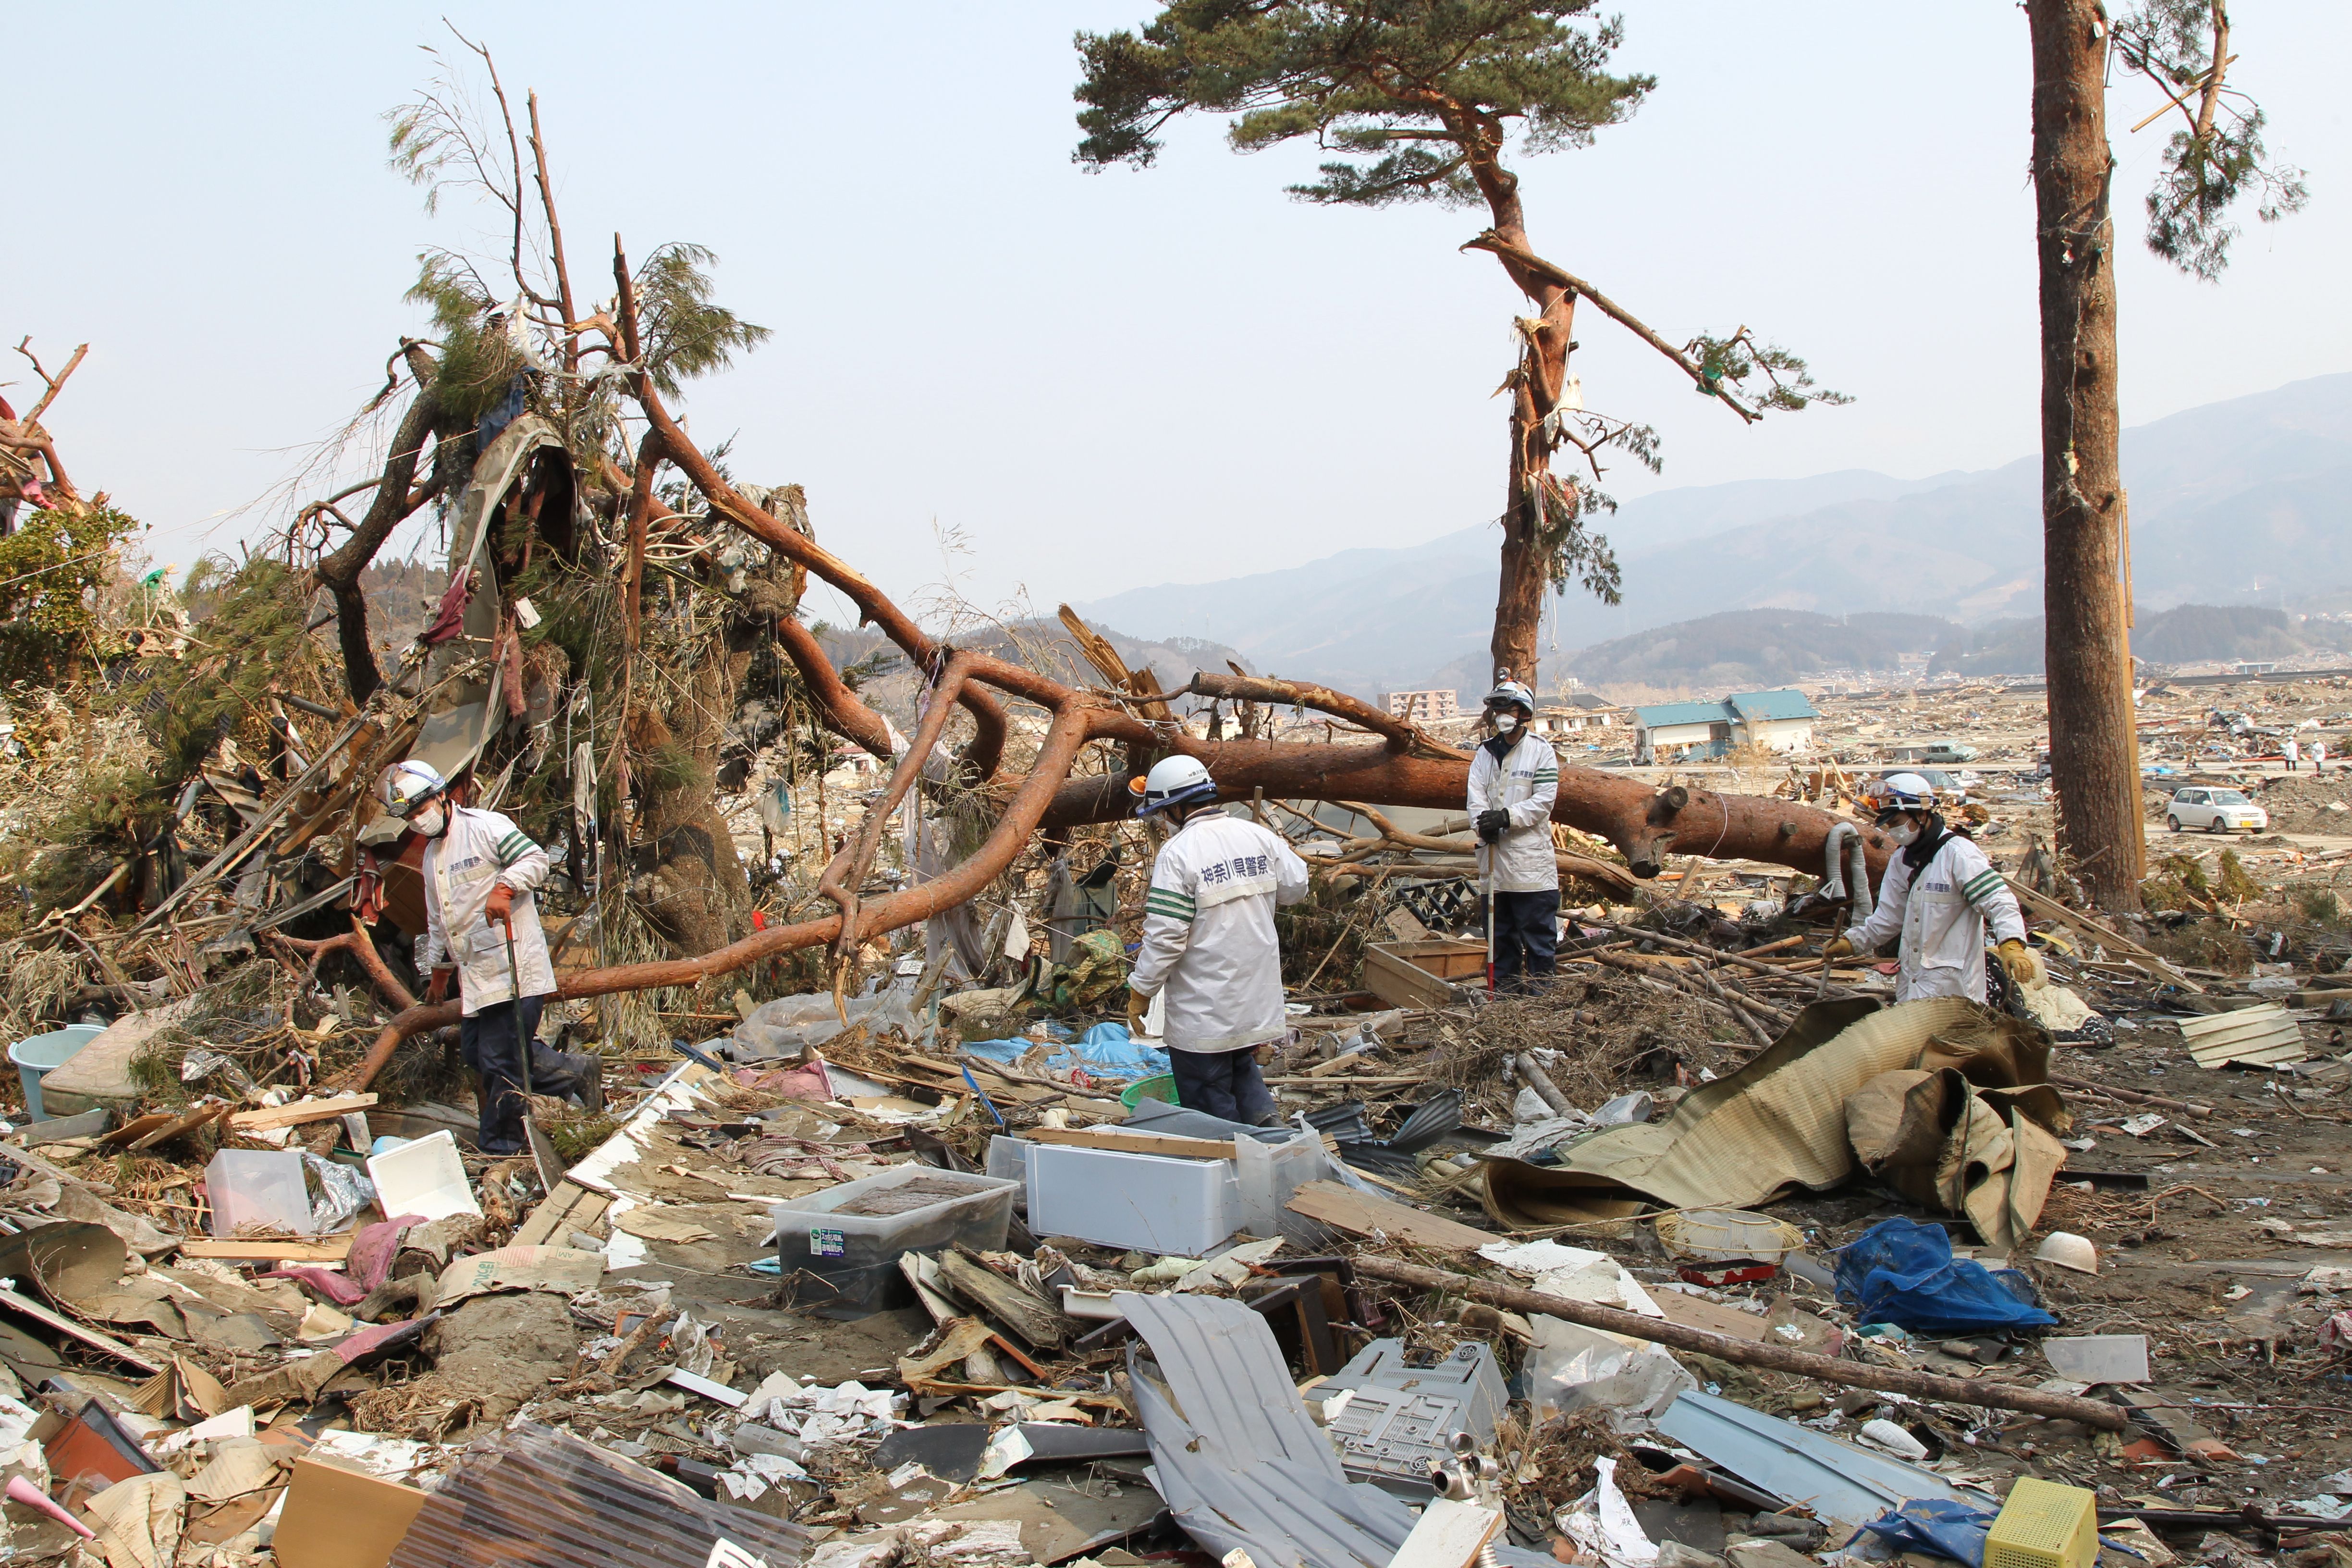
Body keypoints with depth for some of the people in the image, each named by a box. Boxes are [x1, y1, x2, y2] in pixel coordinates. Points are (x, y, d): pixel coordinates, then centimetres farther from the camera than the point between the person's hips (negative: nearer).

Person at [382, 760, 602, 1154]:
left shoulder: (486, 826, -7)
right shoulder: (432, 855, 21)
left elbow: (535, 859, -16)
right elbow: (438, 921, 29)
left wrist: (504, 888, -31)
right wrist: (439, 973, 31)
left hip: (514, 968, -10)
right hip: (476, 976, 10)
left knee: (500, 1061, -6)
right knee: (476, 1055, 8)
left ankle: (501, 1147, 6)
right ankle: (575, 1072, 15)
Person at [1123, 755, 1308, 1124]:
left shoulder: (1179, 852, -19)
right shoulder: (1260, 837, -2)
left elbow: (1165, 937, -20)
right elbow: (1296, 888, 11)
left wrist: (1140, 992, -8)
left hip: (1203, 1009, -6)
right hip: (1257, 1002, 6)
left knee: (1211, 1108, 7)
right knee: (1241, 1067, 26)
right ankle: (1265, 1119, 6)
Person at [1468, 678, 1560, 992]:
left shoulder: (1541, 751, -1)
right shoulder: (1485, 752, 12)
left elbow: (1544, 800, -10)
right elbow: (1476, 796, 1)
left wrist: (1507, 817, -22)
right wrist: (1484, 823, -19)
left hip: (1531, 859, -5)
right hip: (1494, 855, 5)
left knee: (1538, 934, -2)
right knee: (1500, 933, 12)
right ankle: (1503, 994, 20)